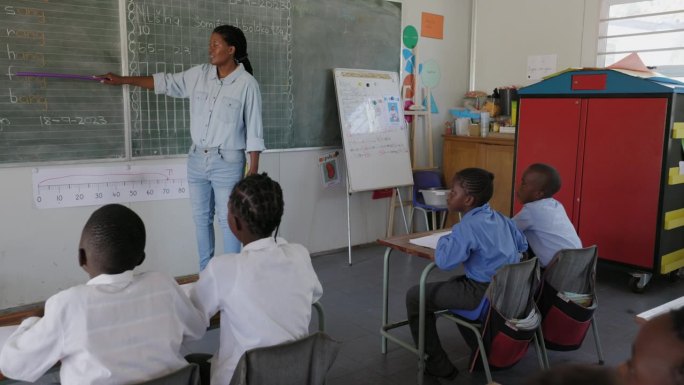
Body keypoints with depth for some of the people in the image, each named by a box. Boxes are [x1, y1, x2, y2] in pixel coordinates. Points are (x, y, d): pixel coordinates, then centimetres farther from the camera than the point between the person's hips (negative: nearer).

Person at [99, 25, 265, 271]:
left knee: (228, 220, 2)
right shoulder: (199, 75, 4)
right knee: (201, 218, 13)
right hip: (197, 159, 6)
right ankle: (205, 274, 27)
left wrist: (254, 169, -11)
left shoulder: (247, 84, -9)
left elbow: (253, 129, -9)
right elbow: (165, 83, 14)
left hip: (227, 162, -6)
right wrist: (122, 80, 14)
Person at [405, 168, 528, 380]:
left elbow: (444, 261, -24)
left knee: (415, 296, 2)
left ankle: (438, 364, 10)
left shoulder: (468, 225, -19)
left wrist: (444, 240, -5)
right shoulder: (500, 218, 6)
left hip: (484, 293, -9)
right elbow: (522, 245, 18)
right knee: (454, 283, 37)